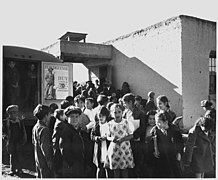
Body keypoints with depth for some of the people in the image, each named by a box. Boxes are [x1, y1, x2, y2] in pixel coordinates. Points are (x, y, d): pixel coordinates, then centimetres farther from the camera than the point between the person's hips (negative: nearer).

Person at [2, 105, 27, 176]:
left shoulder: (20, 121, 4)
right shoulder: (5, 122, 1)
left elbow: (23, 132, 7)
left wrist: (24, 140, 0)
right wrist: (5, 136, -9)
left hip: (19, 142, 0)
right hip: (10, 142, 0)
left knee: (19, 156, 3)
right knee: (12, 156, 6)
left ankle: (19, 169, 15)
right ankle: (12, 169, 17)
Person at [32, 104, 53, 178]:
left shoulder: (35, 127, 6)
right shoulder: (44, 129, -23)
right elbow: (45, 148, -23)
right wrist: (49, 161, -16)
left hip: (38, 161, 9)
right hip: (45, 163, -9)